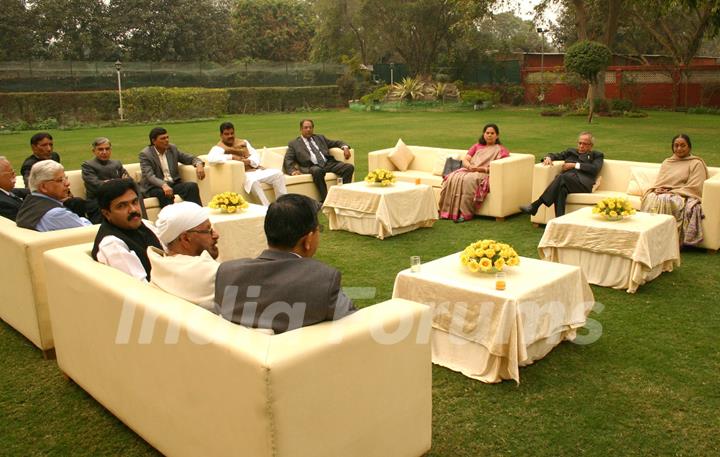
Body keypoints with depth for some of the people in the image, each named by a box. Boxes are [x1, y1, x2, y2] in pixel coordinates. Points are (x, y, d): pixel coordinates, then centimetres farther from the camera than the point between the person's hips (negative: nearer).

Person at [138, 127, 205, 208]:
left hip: (173, 184, 4)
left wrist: (199, 164, -10)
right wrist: (164, 185, -38)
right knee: (165, 193, -38)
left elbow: (190, 158, 16)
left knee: (192, 186, -24)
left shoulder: (172, 148, 9)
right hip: (154, 187, -4)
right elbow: (149, 176, -18)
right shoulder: (145, 154, -6)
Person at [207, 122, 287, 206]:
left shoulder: (243, 142, 20)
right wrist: (232, 157, -20)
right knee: (254, 182, -38)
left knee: (278, 174, -14)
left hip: (256, 170, 6)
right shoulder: (219, 148, 0)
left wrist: (249, 161, -12)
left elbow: (256, 155, 12)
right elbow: (211, 158, -21)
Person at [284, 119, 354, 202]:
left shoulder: (320, 138, 27)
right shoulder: (294, 144, 16)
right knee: (317, 171, -41)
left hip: (329, 163, 4)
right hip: (313, 166, -4)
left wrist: (345, 147, 7)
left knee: (349, 167, -22)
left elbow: (336, 142, 30)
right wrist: (292, 171, -14)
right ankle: (325, 199, -35)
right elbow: (287, 160, 7)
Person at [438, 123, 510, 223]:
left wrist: (481, 168, -17)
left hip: (485, 174, -5)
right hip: (468, 170, 5)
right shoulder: (477, 146, 28)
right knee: (453, 178, -28)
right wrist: (470, 166, -8)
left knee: (468, 180, -38)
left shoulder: (500, 150, 12)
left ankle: (465, 213, -39)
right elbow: (465, 159, 16)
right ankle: (449, 211, -32)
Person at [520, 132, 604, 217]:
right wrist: (548, 157, 4)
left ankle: (535, 205, -41)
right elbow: (556, 156, 29)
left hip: (583, 183, -3)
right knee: (562, 188, -38)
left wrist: (575, 165, -1)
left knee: (562, 177, -36)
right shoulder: (571, 151, 35)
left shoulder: (597, 155, 24)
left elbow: (595, 169, 4)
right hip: (566, 180, 3)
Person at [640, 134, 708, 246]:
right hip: (662, 193, 4)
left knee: (664, 200, -36)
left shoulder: (696, 164, 6)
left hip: (683, 196, -4)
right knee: (650, 198, -30)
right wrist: (657, 189, -5)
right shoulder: (666, 162, 23)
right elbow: (658, 182, 20)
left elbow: (694, 188, -5)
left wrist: (671, 192, -14)